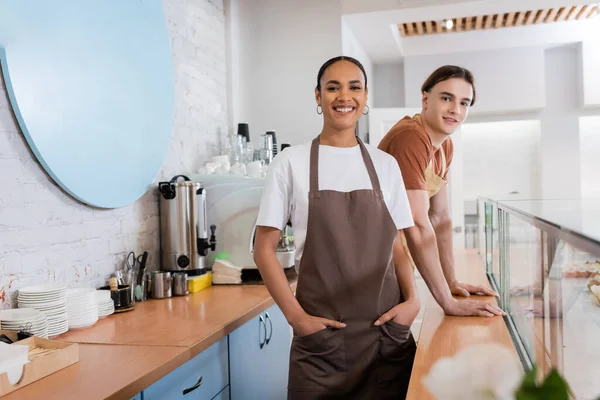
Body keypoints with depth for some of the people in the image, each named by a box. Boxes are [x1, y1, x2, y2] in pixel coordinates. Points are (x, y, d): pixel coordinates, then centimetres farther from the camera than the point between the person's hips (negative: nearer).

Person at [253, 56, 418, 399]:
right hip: (321, 335, -2)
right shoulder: (291, 162, -3)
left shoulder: (386, 164, 6)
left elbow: (398, 244, 10)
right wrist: (296, 316, -11)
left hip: (387, 330, 3)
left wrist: (412, 299, -6)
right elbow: (264, 249, -2)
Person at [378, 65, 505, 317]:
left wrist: (451, 282, 10)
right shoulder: (410, 138, -24)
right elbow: (417, 225, -28)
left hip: (397, 264, 8)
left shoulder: (445, 145, 5)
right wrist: (449, 303, -25)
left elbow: (440, 217, 10)